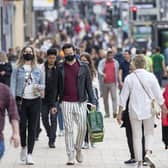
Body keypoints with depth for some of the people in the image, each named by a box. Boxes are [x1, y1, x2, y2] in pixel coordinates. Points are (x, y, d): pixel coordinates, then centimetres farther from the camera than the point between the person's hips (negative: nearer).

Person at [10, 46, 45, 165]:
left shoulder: (38, 70, 11)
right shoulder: (17, 69, 5)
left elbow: (43, 84, 14)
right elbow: (13, 85, 0)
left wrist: (40, 87, -10)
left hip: (35, 101, 1)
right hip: (21, 100, -1)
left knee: (32, 128, -3)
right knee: (22, 126, -4)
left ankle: (29, 154, -1)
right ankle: (23, 148, 23)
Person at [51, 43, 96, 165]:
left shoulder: (83, 67, 4)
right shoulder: (60, 68, 6)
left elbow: (89, 85, 5)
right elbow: (56, 87, 8)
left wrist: (92, 101, -3)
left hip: (80, 102, 0)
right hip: (66, 103, 0)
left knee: (82, 128, -4)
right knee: (68, 130, 0)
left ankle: (78, 149, 21)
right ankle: (71, 156, 2)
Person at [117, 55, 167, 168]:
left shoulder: (129, 78, -4)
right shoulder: (151, 76, -6)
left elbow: (123, 96, -2)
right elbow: (158, 95, -1)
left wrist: (120, 112, 5)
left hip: (134, 111, 1)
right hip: (148, 110, 0)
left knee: (136, 136, 8)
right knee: (149, 133, 14)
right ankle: (148, 153, -11)